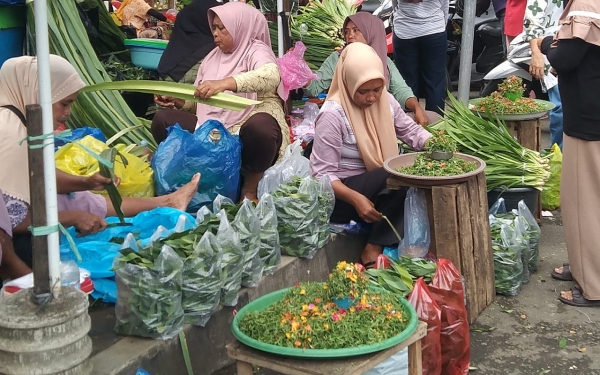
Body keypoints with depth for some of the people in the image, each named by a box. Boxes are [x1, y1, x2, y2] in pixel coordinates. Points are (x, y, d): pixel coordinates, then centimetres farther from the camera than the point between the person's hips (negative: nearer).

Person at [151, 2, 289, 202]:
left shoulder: (255, 50, -4)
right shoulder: (212, 57, 17)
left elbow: (271, 75, -28)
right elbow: (197, 101, 19)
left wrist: (224, 83, -40)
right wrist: (175, 99, -4)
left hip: (248, 130, -6)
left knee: (260, 126, -40)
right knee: (163, 119, -8)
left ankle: (250, 188, -16)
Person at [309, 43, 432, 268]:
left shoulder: (386, 101, 1)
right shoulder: (332, 115, -19)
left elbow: (411, 131, 9)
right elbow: (323, 174, -20)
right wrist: (356, 198, -33)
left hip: (383, 188, 7)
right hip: (341, 194, -7)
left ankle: (376, 248, -16)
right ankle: (373, 250, -18)